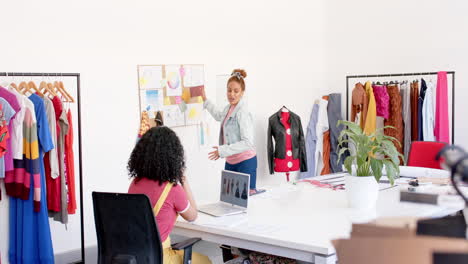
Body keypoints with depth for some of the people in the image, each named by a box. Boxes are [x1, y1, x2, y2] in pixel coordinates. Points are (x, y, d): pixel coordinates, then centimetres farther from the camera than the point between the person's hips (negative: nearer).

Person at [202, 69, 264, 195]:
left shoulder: (242, 113, -19)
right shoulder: (228, 108, 7)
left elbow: (248, 142, -23)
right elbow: (219, 116, 34)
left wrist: (223, 151, -23)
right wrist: (205, 100, 36)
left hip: (245, 162, -8)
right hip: (230, 162, 8)